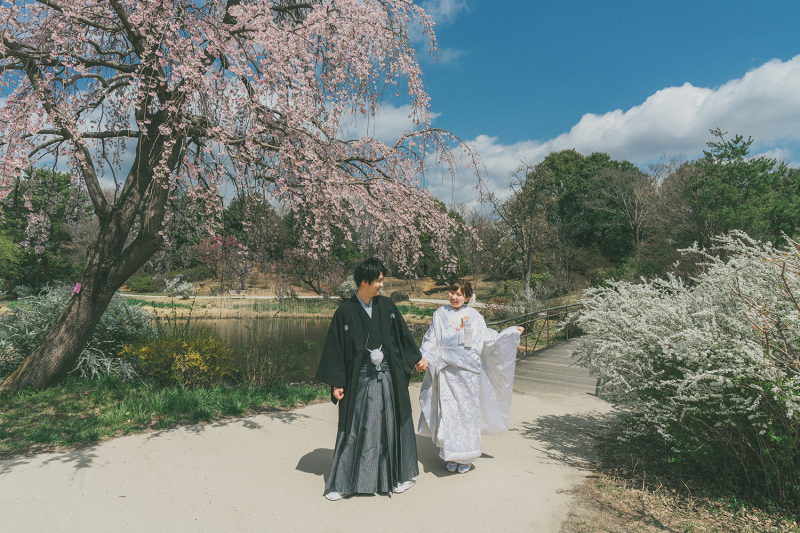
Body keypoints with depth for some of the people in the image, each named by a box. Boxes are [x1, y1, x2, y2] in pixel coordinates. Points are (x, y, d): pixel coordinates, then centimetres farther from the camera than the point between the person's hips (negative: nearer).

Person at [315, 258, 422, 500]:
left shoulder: (387, 306, 2)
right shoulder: (345, 312, -7)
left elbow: (403, 335, 12)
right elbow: (335, 348, -5)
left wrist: (416, 360, 16)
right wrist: (336, 383, -7)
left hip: (389, 376, 3)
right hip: (360, 378, -3)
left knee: (393, 424, 12)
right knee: (355, 428, 4)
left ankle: (400, 475, 31)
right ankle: (342, 482, 20)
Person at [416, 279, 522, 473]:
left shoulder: (474, 316, 8)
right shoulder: (440, 314, 7)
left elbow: (488, 338, 11)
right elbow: (431, 340, 4)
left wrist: (511, 332, 8)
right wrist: (424, 358, -11)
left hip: (469, 371, 0)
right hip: (447, 371, 0)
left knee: (468, 410, 4)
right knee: (449, 411, -1)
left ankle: (466, 457, 19)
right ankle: (451, 456, 14)